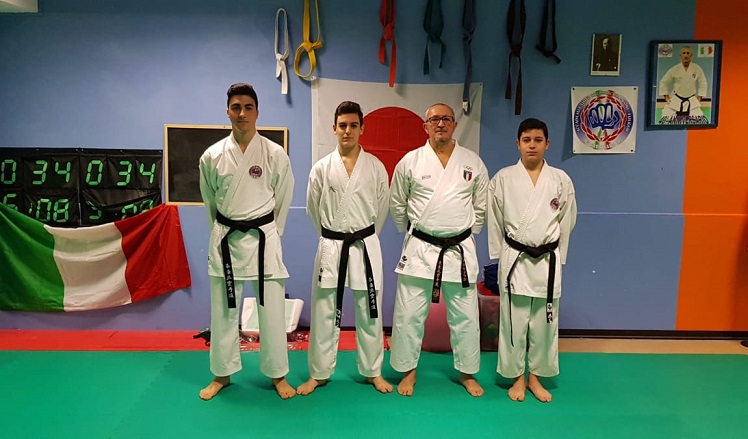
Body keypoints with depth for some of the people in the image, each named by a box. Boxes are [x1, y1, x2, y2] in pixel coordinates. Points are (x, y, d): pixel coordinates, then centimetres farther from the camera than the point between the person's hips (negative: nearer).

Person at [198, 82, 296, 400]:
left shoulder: (275, 154, -5)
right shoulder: (212, 156, -1)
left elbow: (283, 198, 5)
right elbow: (210, 200, 12)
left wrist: (267, 232, 9)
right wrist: (223, 232, 14)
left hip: (263, 238, -1)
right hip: (225, 239, 2)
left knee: (272, 309, 4)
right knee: (224, 310, 11)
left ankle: (278, 374, 22)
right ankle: (222, 374, 29)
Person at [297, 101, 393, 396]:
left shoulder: (376, 167, -1)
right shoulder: (321, 168, -2)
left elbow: (382, 207, 8)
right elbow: (313, 209, 8)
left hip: (366, 247, 0)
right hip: (330, 247, 0)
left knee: (369, 313, 10)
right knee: (324, 313, 8)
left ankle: (373, 372, 28)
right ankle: (319, 373, 25)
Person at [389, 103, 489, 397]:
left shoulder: (473, 162, 3)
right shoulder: (410, 161, -1)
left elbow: (481, 206, 11)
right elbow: (397, 204, 9)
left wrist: (466, 233, 9)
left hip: (460, 250, 1)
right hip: (419, 249, -1)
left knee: (465, 316, 10)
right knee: (409, 314, 4)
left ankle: (467, 372, 29)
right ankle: (408, 370, 25)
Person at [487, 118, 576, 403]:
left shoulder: (561, 180, 1)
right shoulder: (503, 178, -2)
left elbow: (566, 221, 8)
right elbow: (494, 221, 4)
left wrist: (555, 256, 7)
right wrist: (501, 255, 4)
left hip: (547, 260, 2)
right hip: (514, 259, -1)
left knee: (544, 322, 9)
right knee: (514, 320, 5)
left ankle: (535, 377, 27)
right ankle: (517, 377, 23)